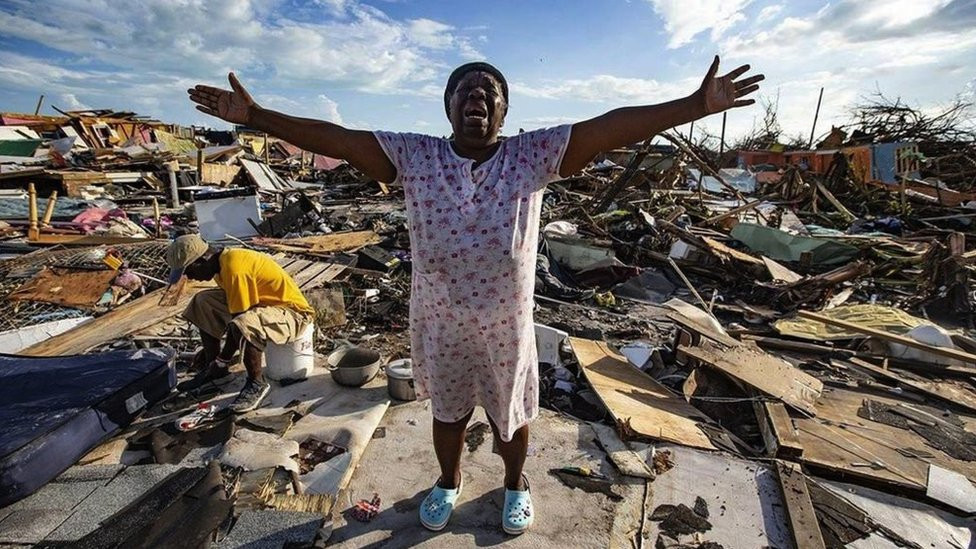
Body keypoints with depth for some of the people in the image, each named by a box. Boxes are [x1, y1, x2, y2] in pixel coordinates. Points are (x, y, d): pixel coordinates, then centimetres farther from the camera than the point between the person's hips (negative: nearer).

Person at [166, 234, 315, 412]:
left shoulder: (234, 269, -26)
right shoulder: (223, 260, 3)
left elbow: (238, 321, -22)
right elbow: (232, 310, 16)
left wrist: (223, 360, -10)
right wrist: (210, 350, 22)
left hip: (292, 312, -10)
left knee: (241, 327, -38)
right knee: (203, 302, 11)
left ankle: (257, 383, -13)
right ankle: (212, 368, 18)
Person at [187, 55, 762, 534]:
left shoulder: (533, 155, -10)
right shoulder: (414, 156, -7)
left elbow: (613, 125, -15)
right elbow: (334, 138, -6)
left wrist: (695, 104, -17)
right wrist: (254, 116, -6)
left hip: (507, 327, 0)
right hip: (439, 326, 1)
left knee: (513, 415, 22)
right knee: (448, 413, 25)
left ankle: (516, 482, 54)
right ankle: (449, 481, 56)